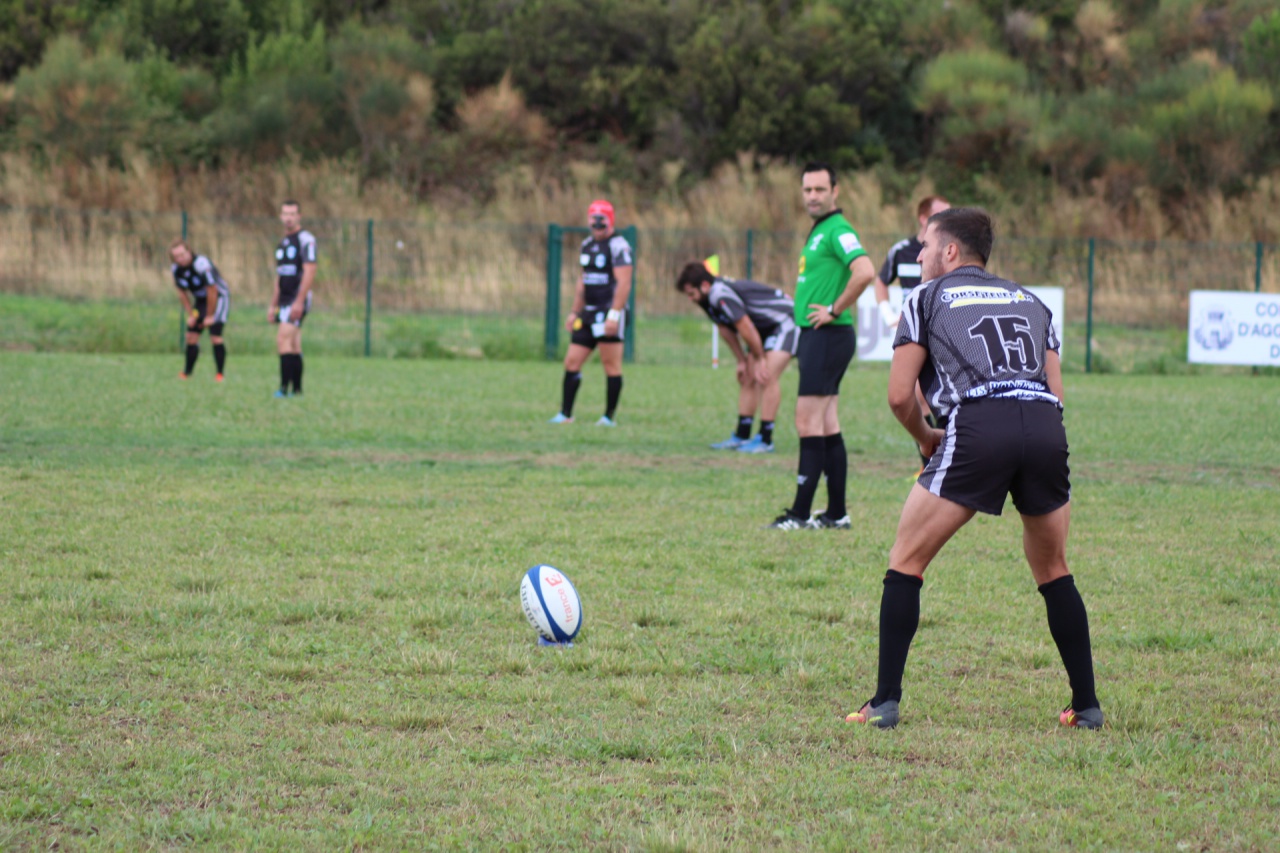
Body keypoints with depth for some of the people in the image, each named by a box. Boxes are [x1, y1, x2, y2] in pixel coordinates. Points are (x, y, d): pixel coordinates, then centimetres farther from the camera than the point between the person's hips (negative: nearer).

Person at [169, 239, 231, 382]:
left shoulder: (202, 264, -29)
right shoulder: (176, 269, -7)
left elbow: (212, 291, -23)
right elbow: (182, 293, 7)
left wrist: (210, 316, -16)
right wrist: (190, 315, 3)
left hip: (219, 297, -7)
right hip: (200, 300, 7)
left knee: (215, 336, -17)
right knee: (191, 336, 1)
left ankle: (220, 374, -8)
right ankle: (187, 372, 13)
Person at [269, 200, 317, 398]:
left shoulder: (305, 239, -9)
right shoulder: (283, 242, 18)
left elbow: (309, 272, -16)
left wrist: (299, 302, -22)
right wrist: (273, 305, 21)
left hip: (298, 300, -9)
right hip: (285, 300, 9)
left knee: (283, 340, -18)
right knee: (294, 346, 7)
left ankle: (284, 387, -22)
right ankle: (297, 388, 8)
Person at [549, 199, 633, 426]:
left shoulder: (618, 246, -11)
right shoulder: (587, 245, 16)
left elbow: (624, 283, -17)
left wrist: (614, 314, -22)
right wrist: (575, 312, 23)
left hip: (609, 311, -8)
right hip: (589, 313, 8)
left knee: (611, 365, -2)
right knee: (572, 362, 6)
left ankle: (609, 416, 2)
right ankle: (565, 414, 11)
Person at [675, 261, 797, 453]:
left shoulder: (721, 295, -31)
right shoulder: (708, 300, 0)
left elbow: (746, 329, -26)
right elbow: (725, 329, 13)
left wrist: (760, 360, -13)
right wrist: (742, 361, 12)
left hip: (786, 320, -10)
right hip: (766, 327, 10)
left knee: (766, 378, -20)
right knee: (747, 379, 8)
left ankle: (765, 440, -18)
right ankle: (741, 436, 12)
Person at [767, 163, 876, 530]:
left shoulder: (838, 230, -14)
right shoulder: (819, 231, 17)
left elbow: (865, 271, -29)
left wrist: (835, 310, -21)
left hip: (827, 335, -10)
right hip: (814, 335, 10)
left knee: (809, 422, -10)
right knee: (827, 426, 10)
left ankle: (801, 513, -9)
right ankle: (836, 512, 12)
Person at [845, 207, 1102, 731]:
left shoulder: (928, 298, 17)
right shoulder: (1029, 301, 29)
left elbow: (899, 396, 11)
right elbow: (1056, 389, 19)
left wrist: (925, 438, 29)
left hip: (977, 428, -4)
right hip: (1046, 427, 4)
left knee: (906, 563, 9)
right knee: (1053, 572, 22)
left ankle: (885, 703, 2)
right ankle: (1086, 705, 18)